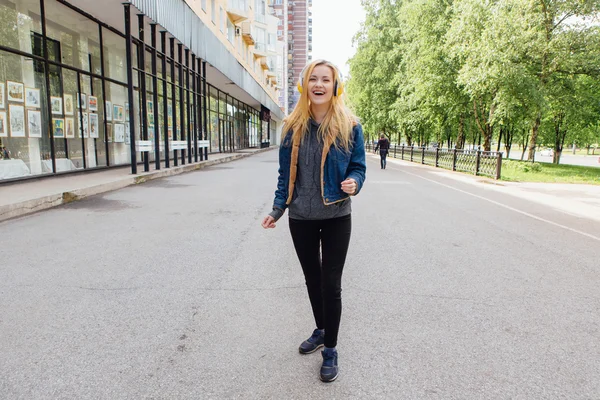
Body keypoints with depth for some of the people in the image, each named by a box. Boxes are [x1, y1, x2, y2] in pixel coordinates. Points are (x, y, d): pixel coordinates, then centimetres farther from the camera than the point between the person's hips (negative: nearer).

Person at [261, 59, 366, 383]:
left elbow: (358, 167, 0)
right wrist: (277, 209, 2)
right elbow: (286, 173, 6)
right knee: (312, 279, 17)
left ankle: (330, 350, 21)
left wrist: (354, 182, -23)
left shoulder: (349, 126, -6)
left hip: (336, 217, -3)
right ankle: (321, 330, 41)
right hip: (301, 218, 3)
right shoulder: (293, 127, 1)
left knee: (331, 284, 3)